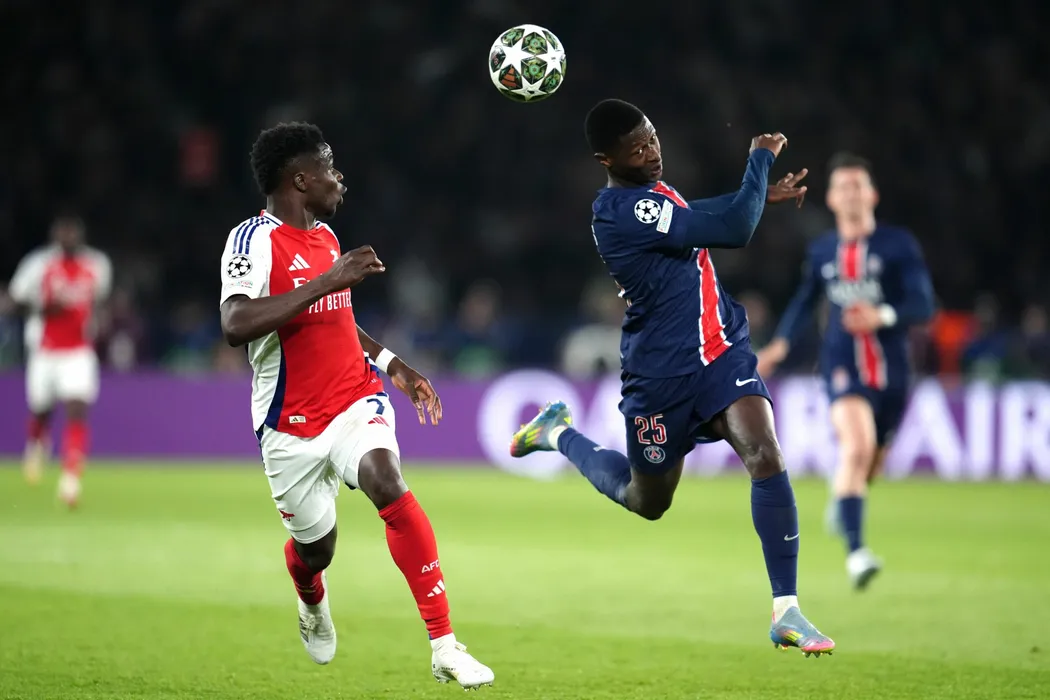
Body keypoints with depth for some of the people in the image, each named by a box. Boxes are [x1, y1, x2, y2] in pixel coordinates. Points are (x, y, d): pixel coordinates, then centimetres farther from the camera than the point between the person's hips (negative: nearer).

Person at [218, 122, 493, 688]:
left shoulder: (325, 236, 10)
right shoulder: (256, 240, -15)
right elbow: (236, 325, -32)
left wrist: (391, 364, 21)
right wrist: (327, 282, -31)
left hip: (356, 401, 4)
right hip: (291, 426, -4)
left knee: (388, 484, -26)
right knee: (314, 549, 10)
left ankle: (444, 647, -27)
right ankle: (313, 604, 53)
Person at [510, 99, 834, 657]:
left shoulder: (653, 191, 7)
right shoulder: (625, 212, -23)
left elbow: (701, 215, 31)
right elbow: (733, 230, -28)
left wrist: (761, 194, 17)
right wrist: (761, 157, -16)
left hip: (720, 352, 6)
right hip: (661, 375, -6)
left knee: (767, 458, -18)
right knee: (646, 501, 15)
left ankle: (786, 612, -16)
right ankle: (559, 433, 43)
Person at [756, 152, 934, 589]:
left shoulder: (899, 246, -3)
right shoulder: (822, 251, 8)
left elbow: (924, 305, -9)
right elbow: (806, 300, 25)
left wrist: (883, 316, -27)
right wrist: (781, 343, 14)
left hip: (891, 369, 0)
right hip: (844, 367, 0)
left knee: (871, 463, 14)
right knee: (856, 448, -26)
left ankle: (842, 500, 51)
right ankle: (855, 552, -29)